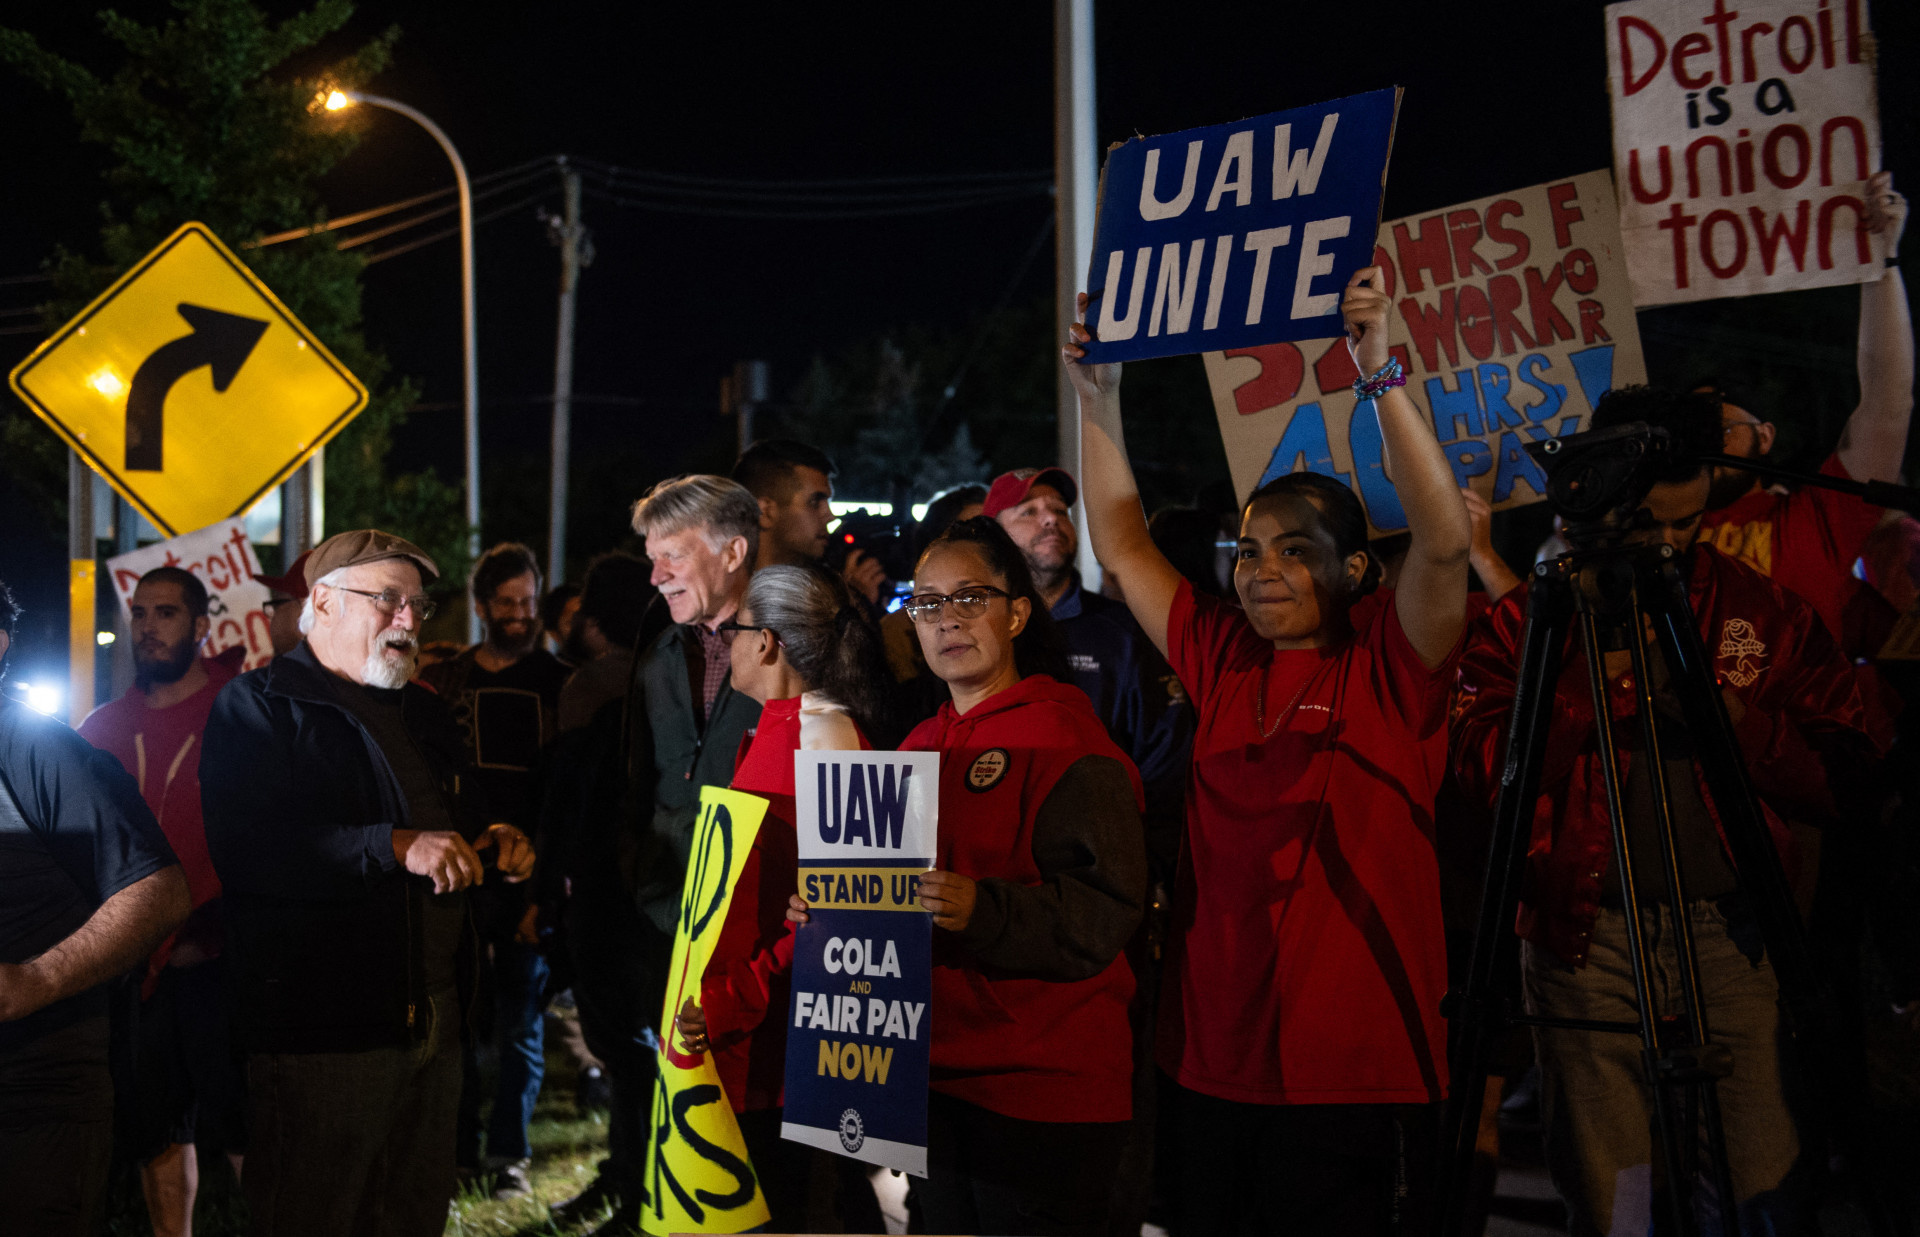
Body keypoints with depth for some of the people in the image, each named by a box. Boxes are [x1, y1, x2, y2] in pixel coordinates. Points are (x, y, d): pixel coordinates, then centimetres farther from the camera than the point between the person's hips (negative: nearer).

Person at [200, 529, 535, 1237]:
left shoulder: (424, 715, 21)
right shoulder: (259, 706, -4)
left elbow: (461, 823, 34)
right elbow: (245, 848, -20)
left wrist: (497, 844, 9)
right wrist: (396, 847, -26)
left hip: (433, 1021, 7)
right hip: (320, 1036, -7)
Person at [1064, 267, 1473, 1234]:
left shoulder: (1389, 666, -4)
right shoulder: (1222, 661, 10)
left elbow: (1444, 540, -20)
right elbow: (1121, 544, 14)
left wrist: (1380, 375, -26)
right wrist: (1099, 395, 8)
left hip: (1356, 1070, -5)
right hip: (1215, 1059, 5)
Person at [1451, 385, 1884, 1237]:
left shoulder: (1768, 612, 7)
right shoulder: (1529, 617, 3)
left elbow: (1842, 782, 4)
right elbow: (1482, 768, -10)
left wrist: (1734, 718, -12)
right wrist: (1597, 669, -16)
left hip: (1735, 935, 1)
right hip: (1588, 940, -1)